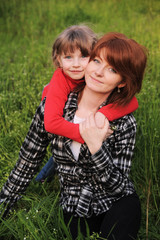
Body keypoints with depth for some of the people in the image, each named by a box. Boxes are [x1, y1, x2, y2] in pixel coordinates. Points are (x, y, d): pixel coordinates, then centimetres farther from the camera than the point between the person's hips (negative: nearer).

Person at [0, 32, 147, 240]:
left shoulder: (124, 123, -13)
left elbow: (118, 187, -13)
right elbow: (28, 161, 2)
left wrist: (96, 147, -28)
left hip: (118, 205, -2)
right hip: (75, 210, 2)